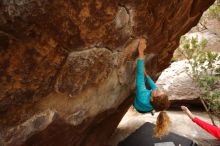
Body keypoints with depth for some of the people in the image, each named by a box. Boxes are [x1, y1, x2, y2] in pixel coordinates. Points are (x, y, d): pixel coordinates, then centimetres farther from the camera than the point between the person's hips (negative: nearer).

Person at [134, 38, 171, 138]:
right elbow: (153, 85, -14)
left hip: (139, 107, -3)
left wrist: (141, 52, -51)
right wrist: (146, 74, -1)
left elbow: (139, 75, -51)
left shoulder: (143, 98, -49)